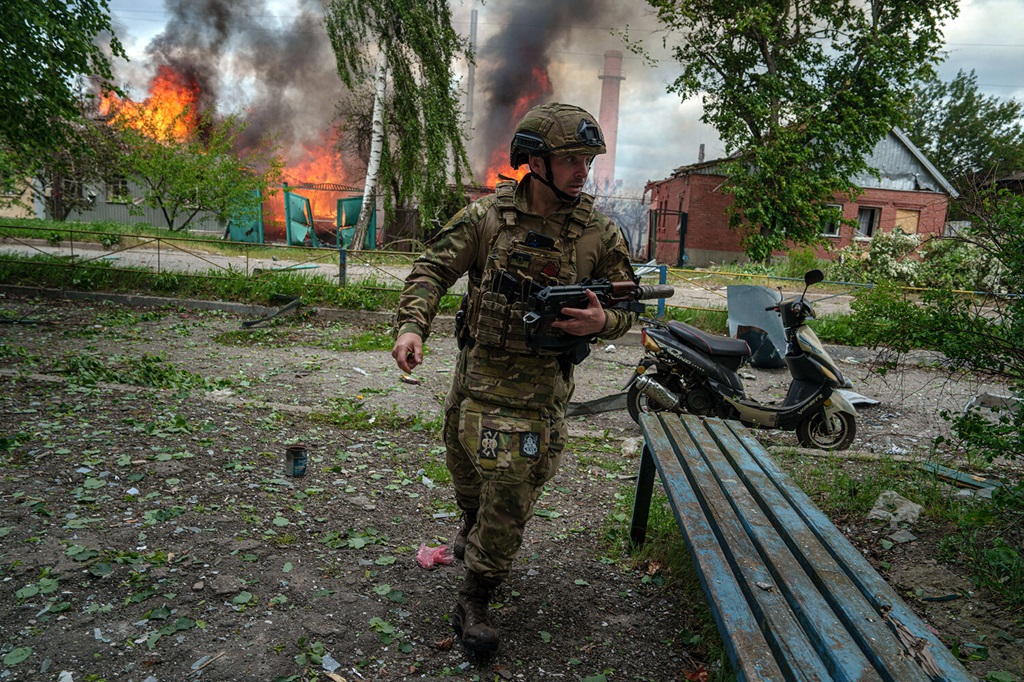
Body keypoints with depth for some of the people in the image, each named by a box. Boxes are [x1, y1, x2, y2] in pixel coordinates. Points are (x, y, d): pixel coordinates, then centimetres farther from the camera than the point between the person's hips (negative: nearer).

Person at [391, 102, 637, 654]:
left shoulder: (600, 235, -6)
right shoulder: (487, 217, -7)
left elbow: (627, 307, 3)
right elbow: (432, 270, -4)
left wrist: (602, 322, -20)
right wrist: (411, 325, -20)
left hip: (541, 390, -2)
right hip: (478, 374, 2)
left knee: (511, 494, -1)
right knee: (464, 470, 23)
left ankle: (474, 602, 19)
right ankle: (472, 527, 58)